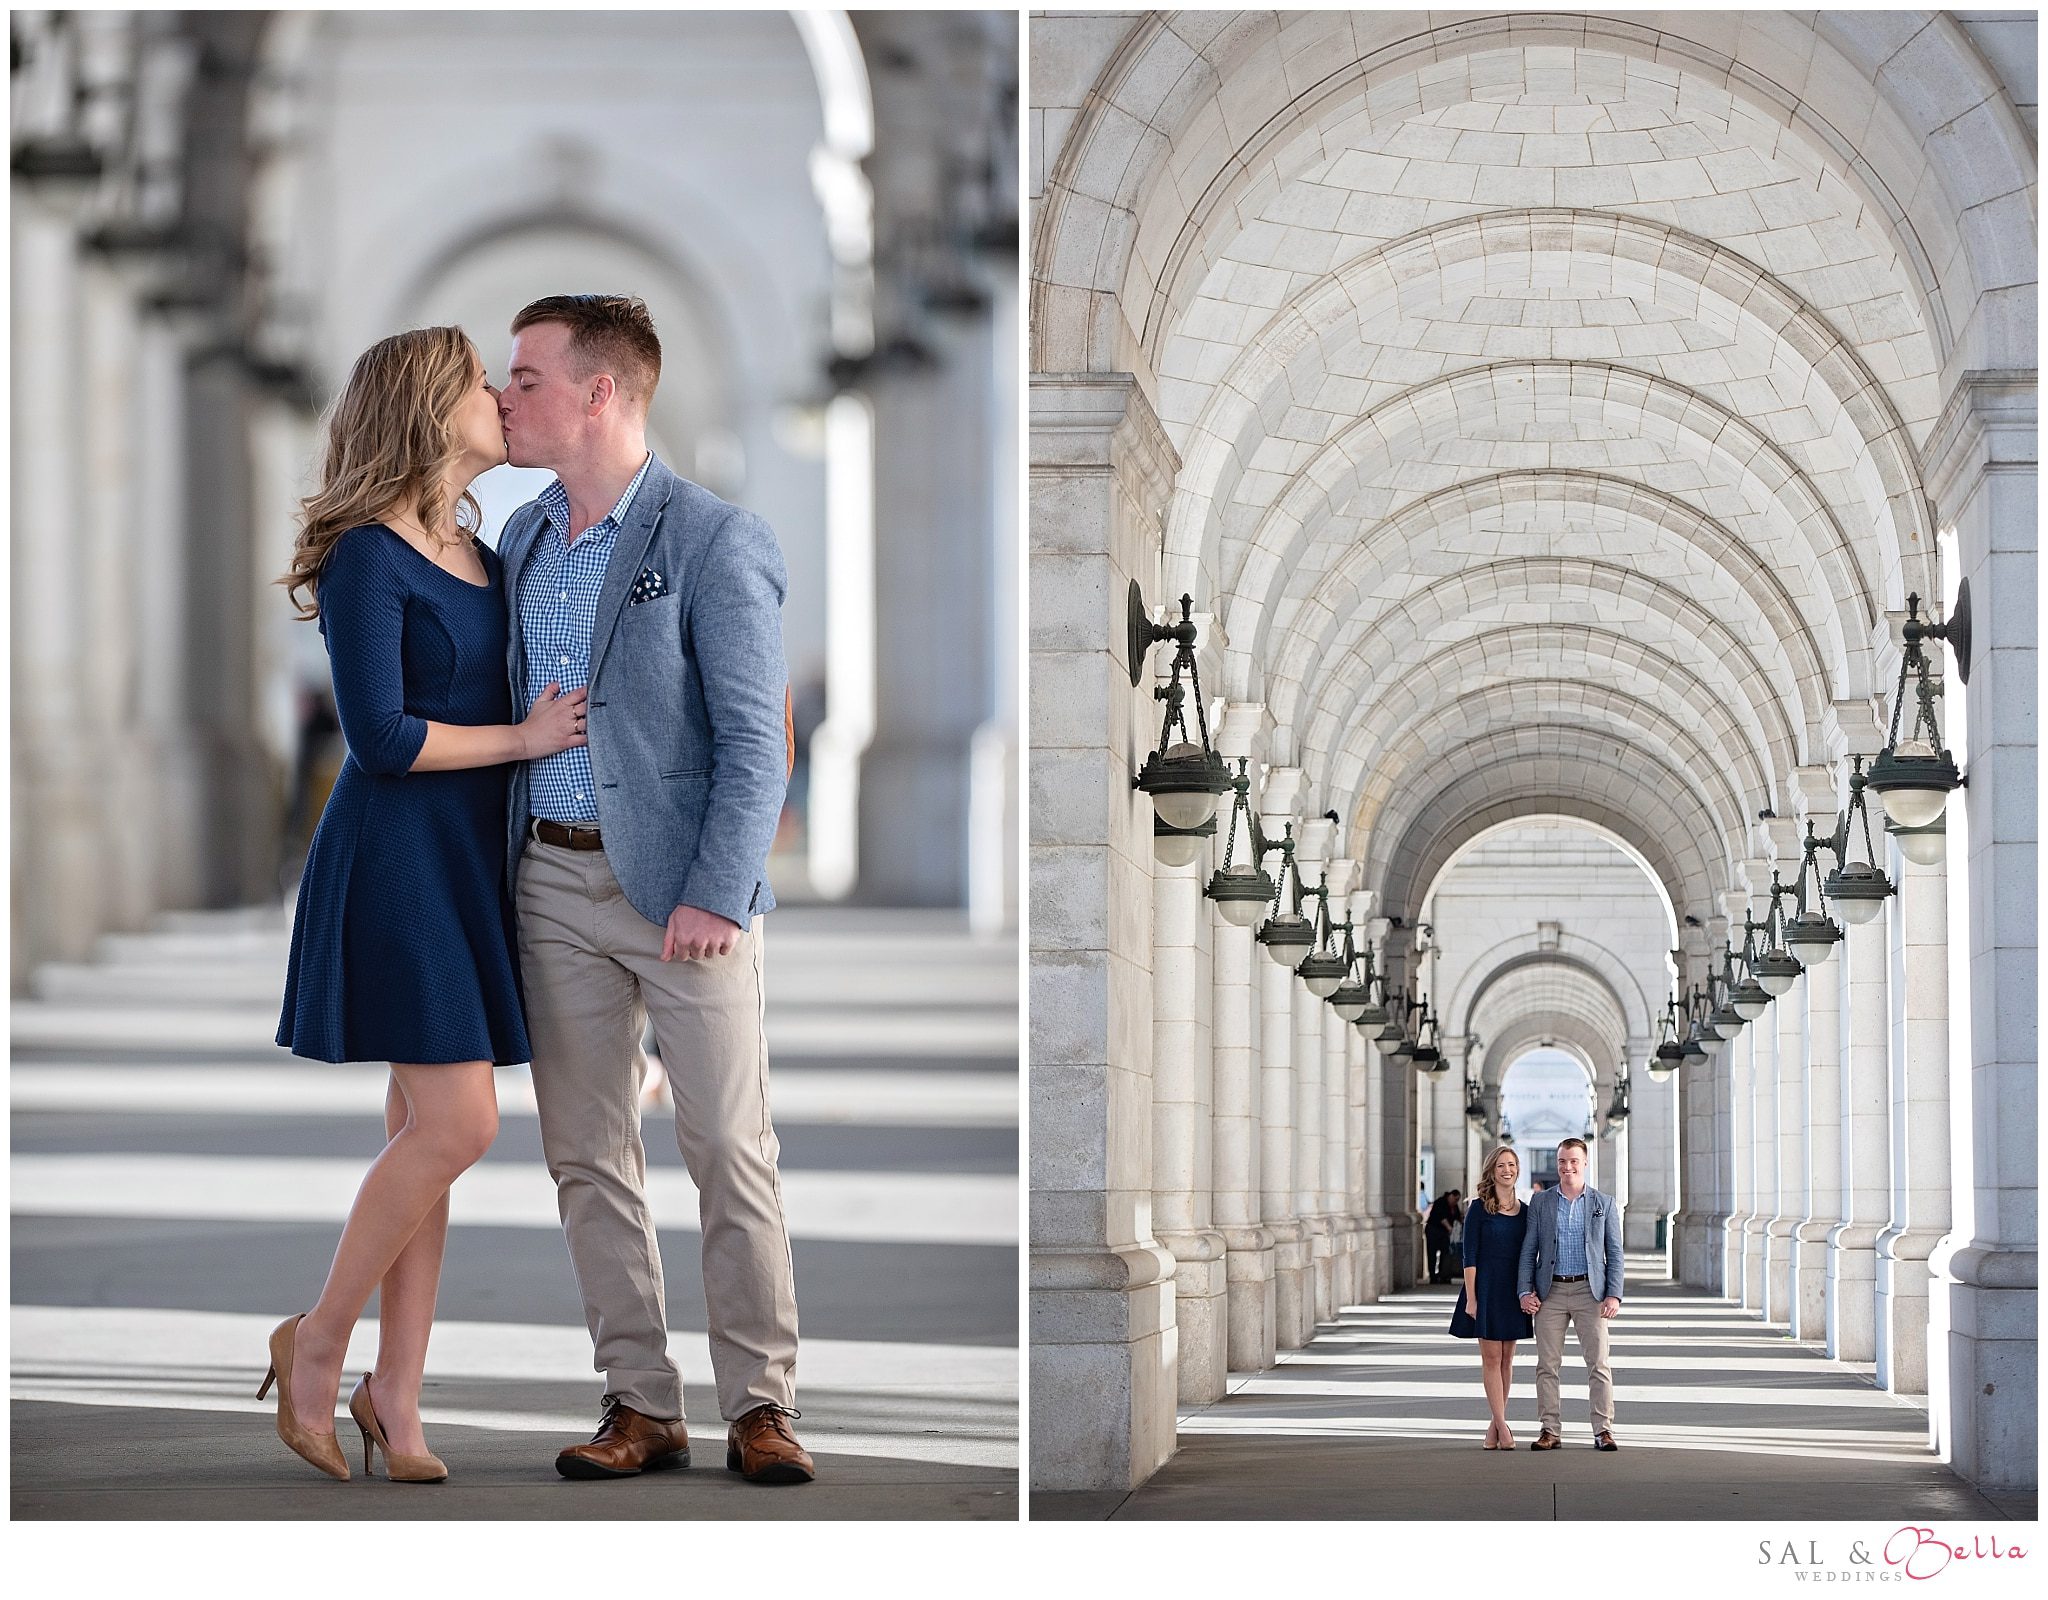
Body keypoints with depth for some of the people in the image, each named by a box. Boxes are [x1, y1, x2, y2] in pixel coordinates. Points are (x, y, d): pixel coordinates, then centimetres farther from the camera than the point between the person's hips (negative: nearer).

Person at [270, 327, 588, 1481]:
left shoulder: (484, 560, 14)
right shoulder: (369, 556, -11)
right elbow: (382, 737, -18)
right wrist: (525, 738, -10)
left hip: (473, 861, 8)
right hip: (397, 859, -8)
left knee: (429, 1130, 7)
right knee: (458, 1124, -13)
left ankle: (397, 1401, 11)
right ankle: (319, 1341, 4)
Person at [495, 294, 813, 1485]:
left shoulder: (717, 541, -9)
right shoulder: (523, 538, 12)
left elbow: (754, 739, -11)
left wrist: (715, 894, -19)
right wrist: (495, 871, 9)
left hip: (686, 890, -6)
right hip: (553, 882, 6)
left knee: (731, 1148, -3)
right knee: (587, 1156, 6)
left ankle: (761, 1407, 5)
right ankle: (643, 1407, 13)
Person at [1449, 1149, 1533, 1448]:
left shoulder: (1525, 1211, 8)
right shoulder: (1479, 1208, -4)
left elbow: (1528, 1256, 13)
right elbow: (1470, 1256, -7)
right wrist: (1470, 1297, -12)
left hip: (1514, 1289, 5)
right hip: (1486, 1286, -4)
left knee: (1507, 1359, 6)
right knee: (1491, 1358, -4)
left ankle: (1495, 1423, 13)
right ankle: (1502, 1426, -5)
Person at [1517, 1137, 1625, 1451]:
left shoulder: (1604, 1205, 7)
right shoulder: (1540, 1203, 9)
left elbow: (1614, 1253, 5)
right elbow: (1528, 1251, 8)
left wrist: (1614, 1295, -5)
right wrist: (1525, 1292, -3)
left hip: (1590, 1291, -1)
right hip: (1550, 1292, 1)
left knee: (1598, 1363, -5)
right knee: (1547, 1365, 1)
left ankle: (1604, 1431, -3)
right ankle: (1550, 1431, 6)